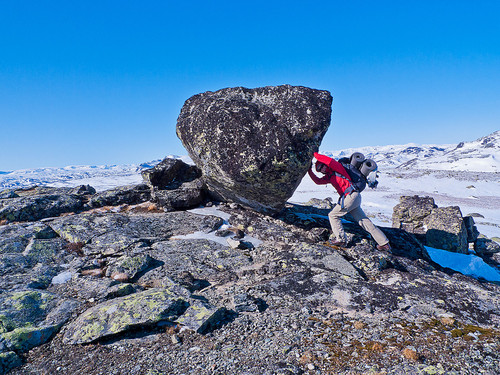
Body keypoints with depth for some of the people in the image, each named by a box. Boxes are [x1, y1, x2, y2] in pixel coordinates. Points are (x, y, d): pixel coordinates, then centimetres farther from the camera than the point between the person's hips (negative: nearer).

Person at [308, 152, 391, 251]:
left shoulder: (337, 168, 0)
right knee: (364, 221, 9)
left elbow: (330, 161, -19)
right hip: (354, 198, 9)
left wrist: (315, 154, -11)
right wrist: (309, 170, 15)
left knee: (333, 215, 0)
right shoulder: (329, 176, 23)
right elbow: (318, 181, 18)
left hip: (352, 195, -9)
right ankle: (384, 243, 12)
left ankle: (341, 239, -4)